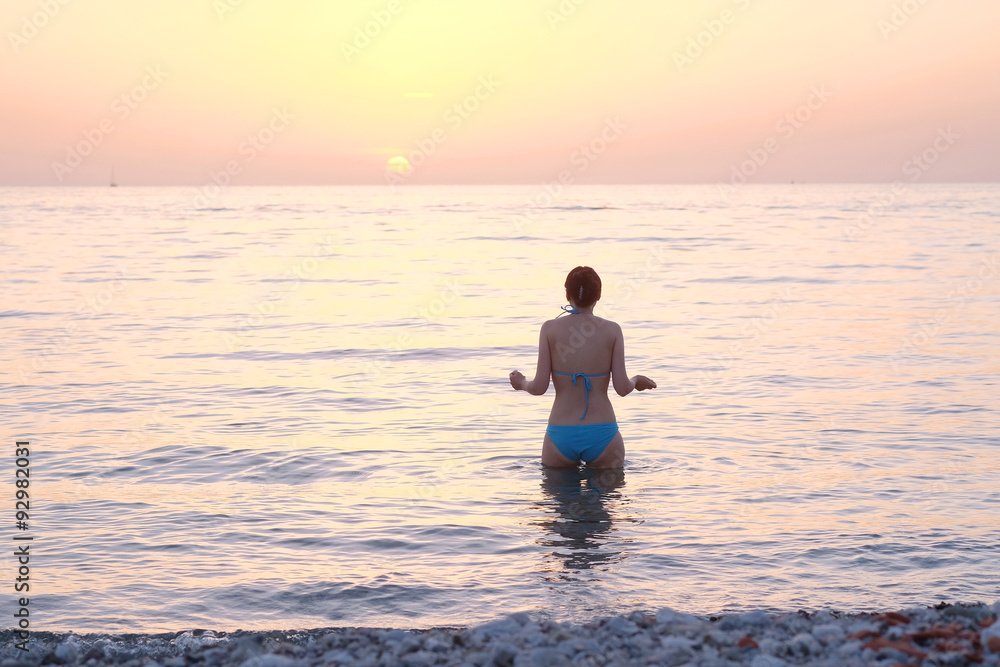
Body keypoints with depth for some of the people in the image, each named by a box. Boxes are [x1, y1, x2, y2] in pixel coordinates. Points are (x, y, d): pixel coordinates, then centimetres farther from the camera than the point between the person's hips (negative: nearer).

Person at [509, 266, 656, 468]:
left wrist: (522, 383, 16)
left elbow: (540, 387, -6)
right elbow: (622, 388, -5)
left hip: (561, 436, 0)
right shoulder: (612, 330, -2)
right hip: (602, 434, 0)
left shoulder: (550, 328, -3)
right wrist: (636, 381, 18)